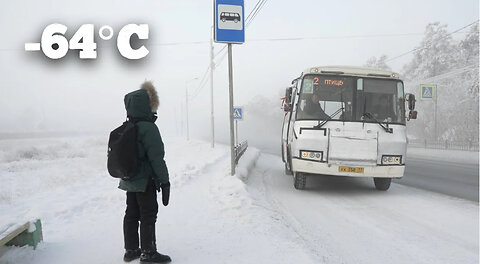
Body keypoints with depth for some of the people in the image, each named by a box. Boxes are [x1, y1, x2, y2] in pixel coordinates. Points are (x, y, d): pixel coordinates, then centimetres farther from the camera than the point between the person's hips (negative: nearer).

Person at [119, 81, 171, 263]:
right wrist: (164, 181, -15)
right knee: (148, 215, 0)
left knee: (131, 214, 15)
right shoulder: (149, 128, -19)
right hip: (145, 181, -8)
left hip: (129, 180, 8)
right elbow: (156, 158, -20)